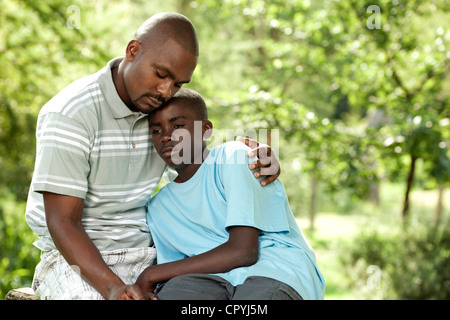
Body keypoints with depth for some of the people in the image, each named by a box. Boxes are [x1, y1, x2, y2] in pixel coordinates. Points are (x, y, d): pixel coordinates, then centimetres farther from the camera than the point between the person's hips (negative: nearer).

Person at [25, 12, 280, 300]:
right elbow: (62, 223, -19)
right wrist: (113, 288, -33)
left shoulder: (161, 105, 3)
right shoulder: (70, 115, -17)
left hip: (145, 253, 6)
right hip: (78, 259, -5)